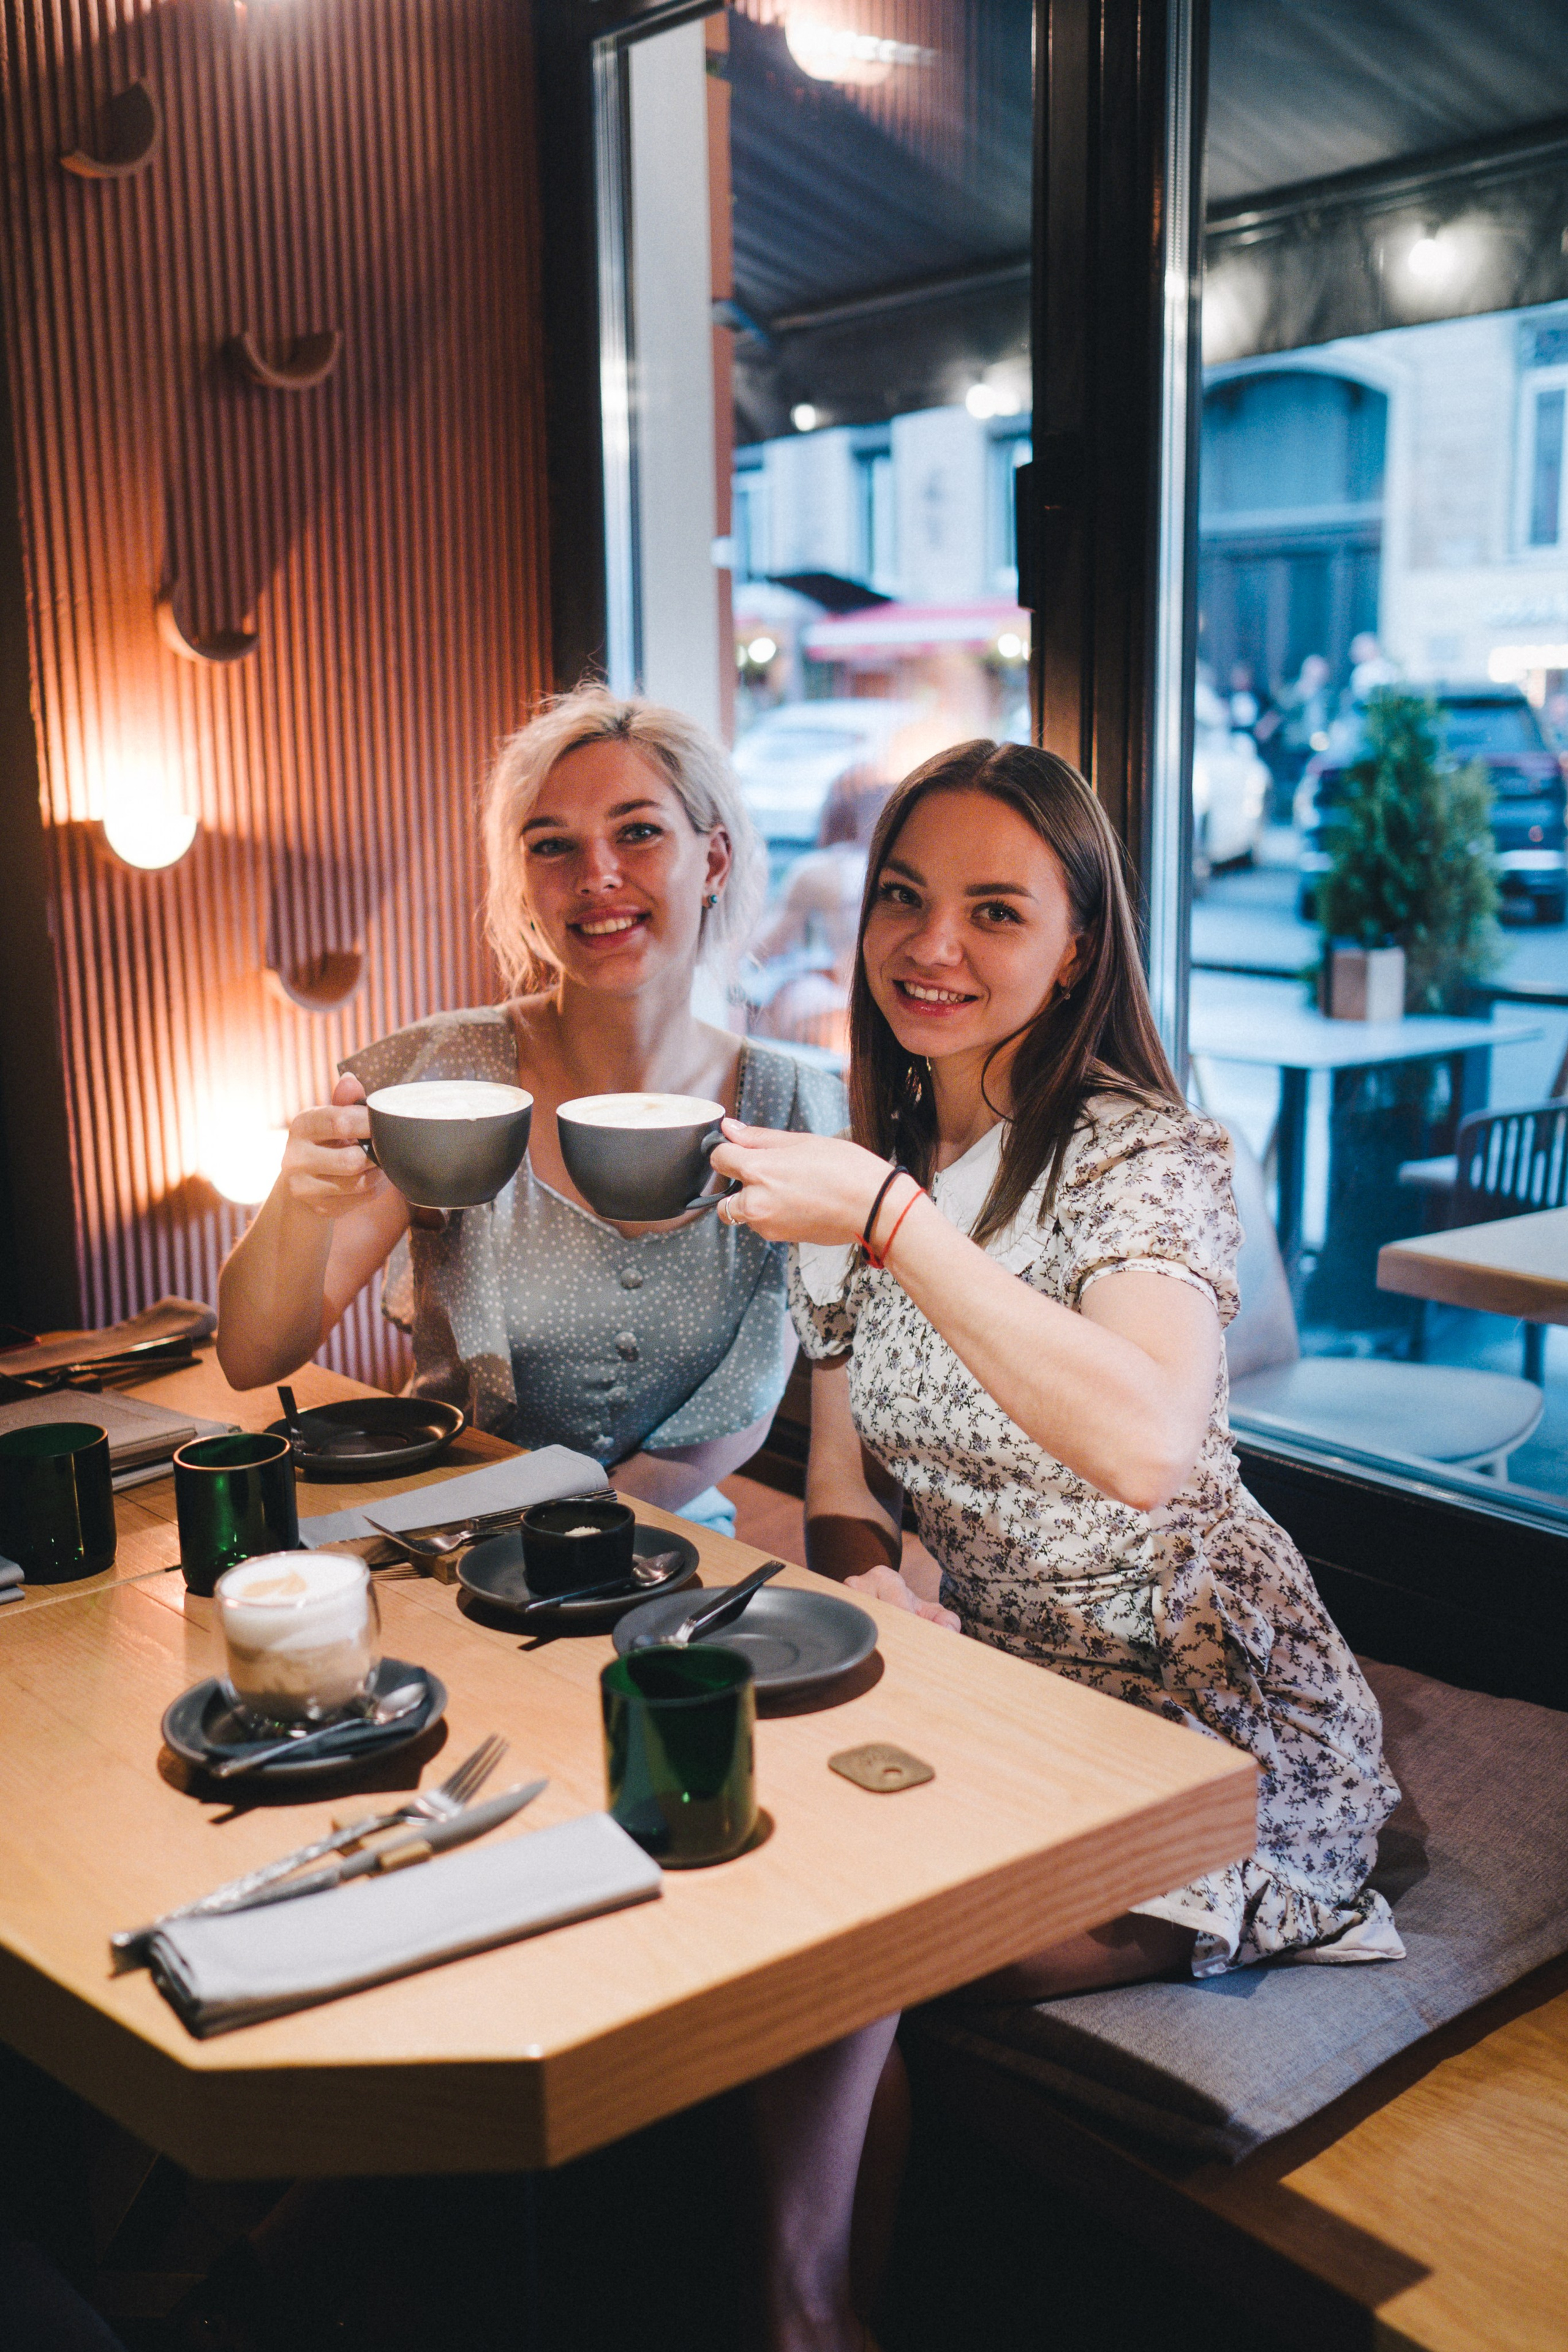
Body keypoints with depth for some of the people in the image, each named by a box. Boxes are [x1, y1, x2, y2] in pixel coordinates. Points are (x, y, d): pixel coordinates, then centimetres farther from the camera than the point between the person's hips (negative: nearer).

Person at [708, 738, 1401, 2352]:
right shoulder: (863, 1164, 4)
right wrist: (867, 1575, -13)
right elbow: (844, 1481, 10)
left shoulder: (1149, 1154, -17)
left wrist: (891, 1220, -39)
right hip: (995, 1681, 6)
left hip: (1211, 1717, -6)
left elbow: (1148, 1446, -38)